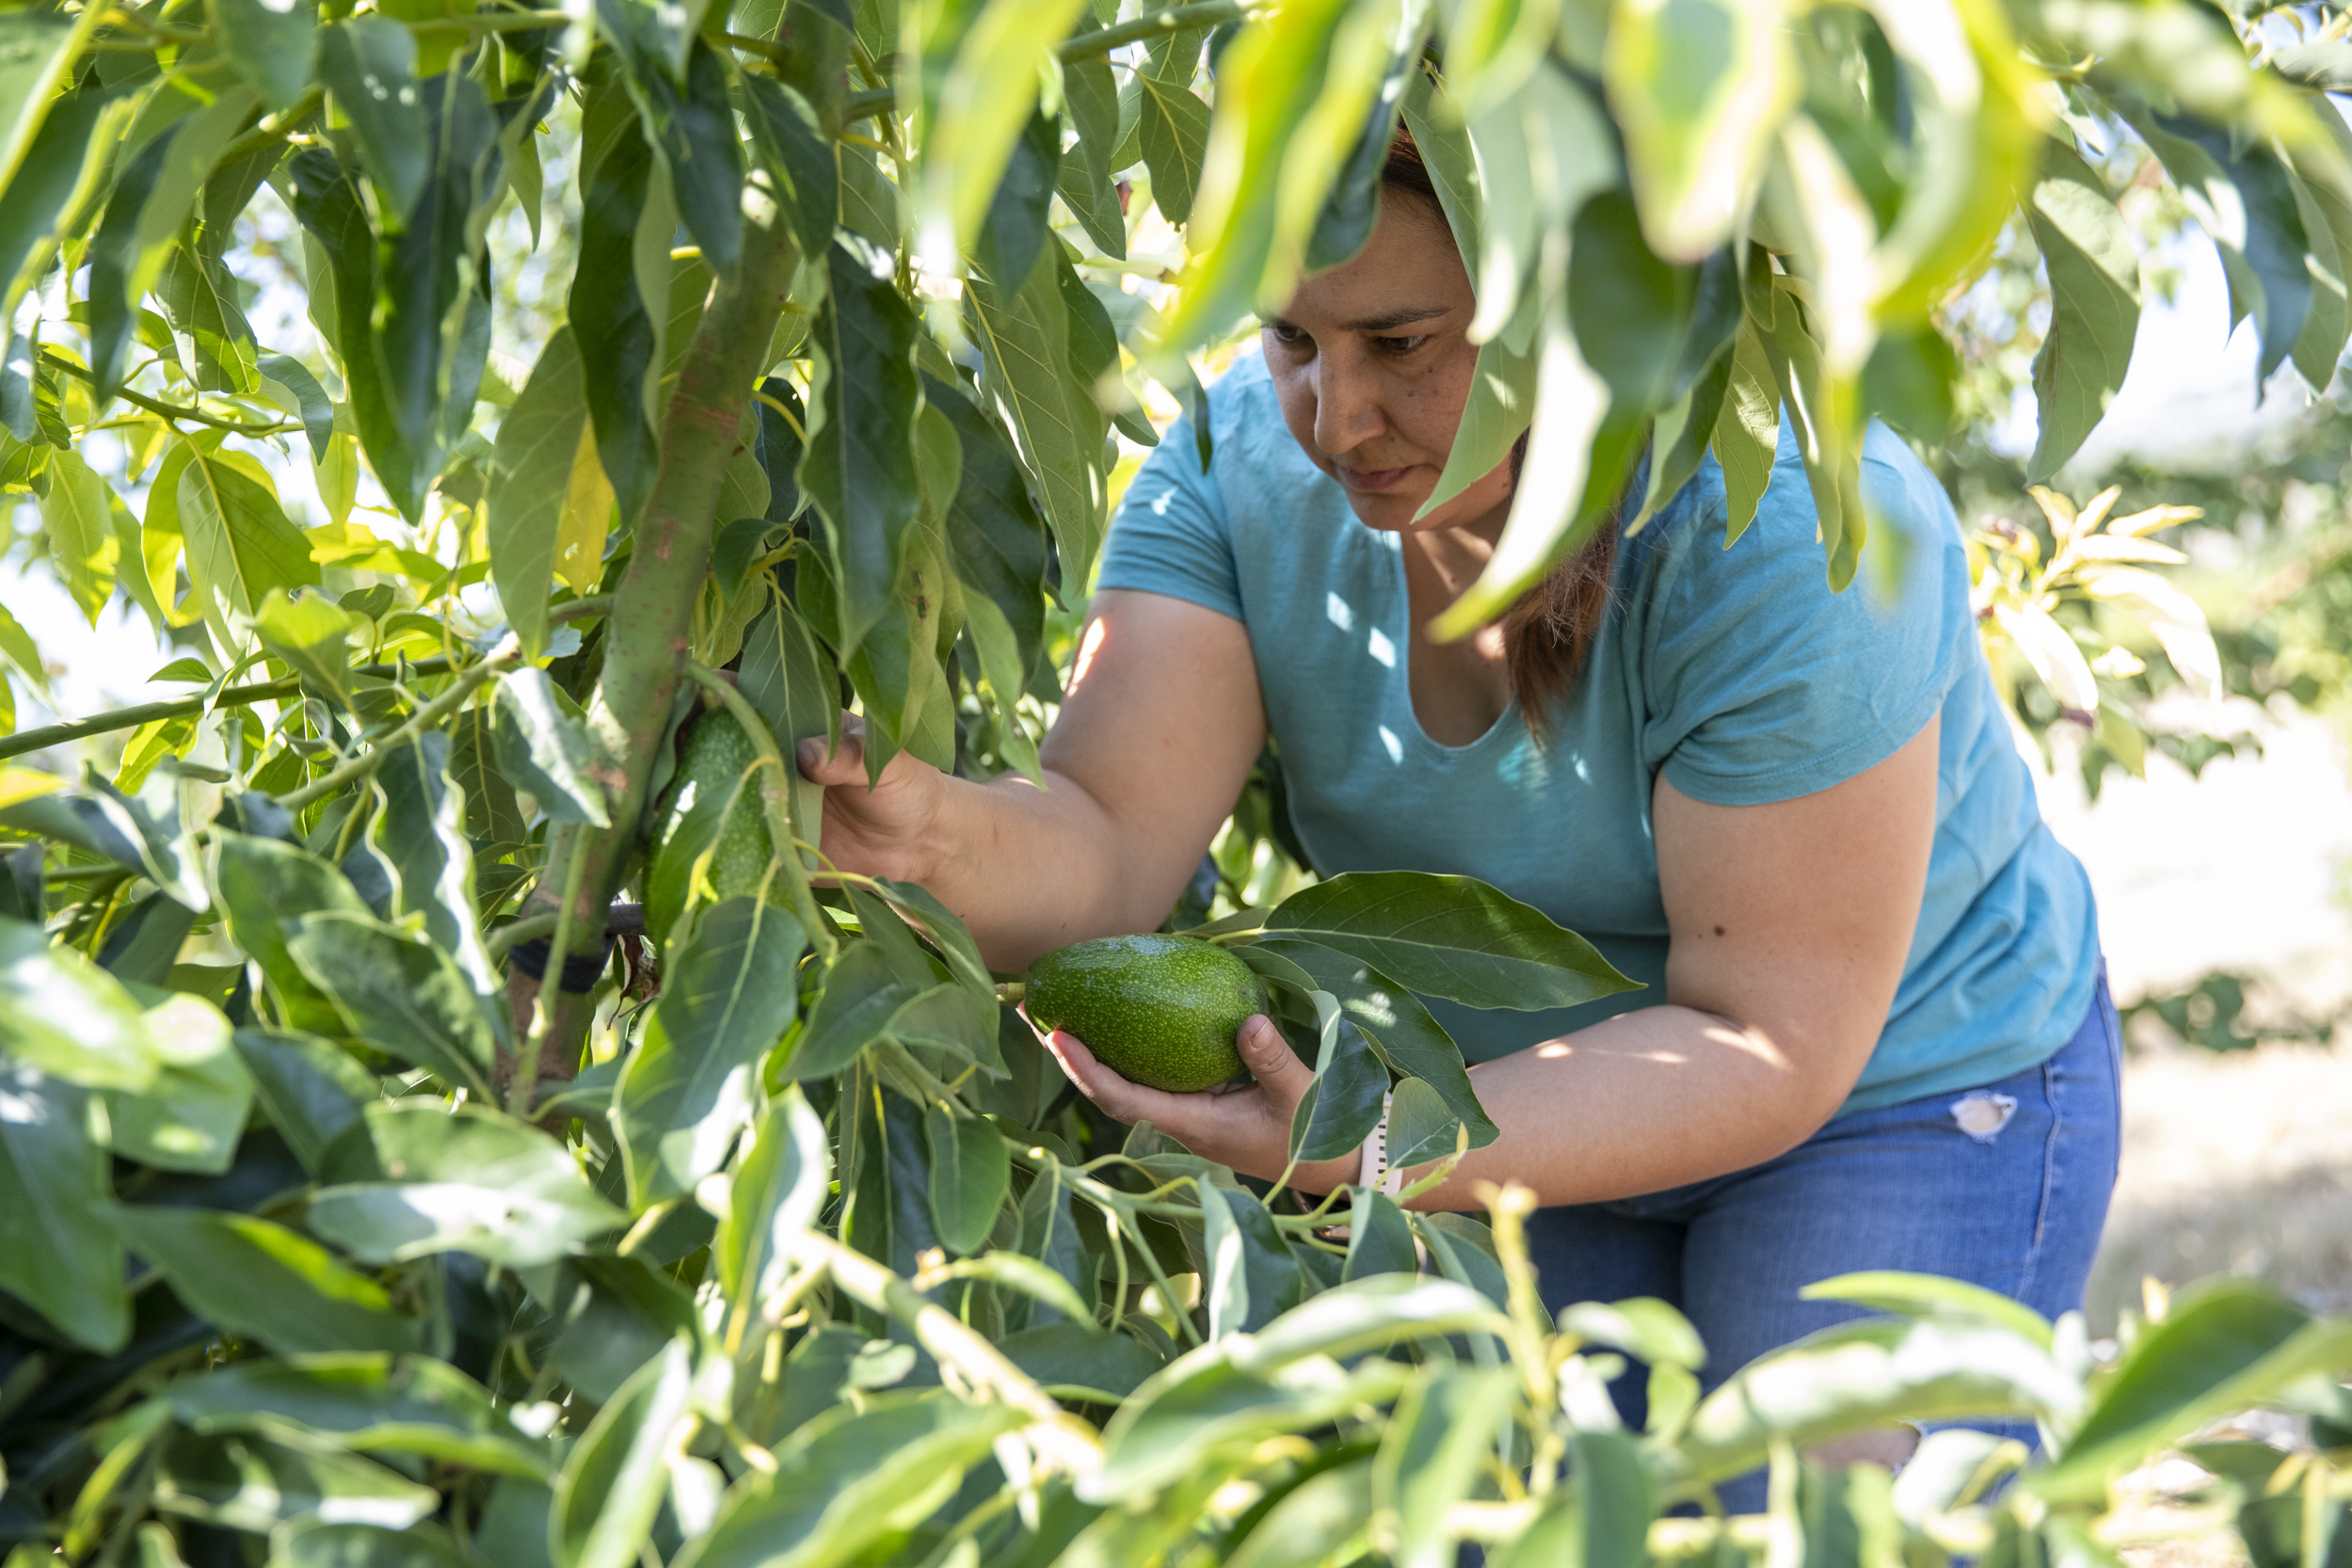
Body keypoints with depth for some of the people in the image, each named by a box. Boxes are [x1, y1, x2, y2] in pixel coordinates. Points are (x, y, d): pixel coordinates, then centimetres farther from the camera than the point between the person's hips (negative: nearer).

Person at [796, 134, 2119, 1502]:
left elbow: (1768, 1043, -29)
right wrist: (948, 833, -49)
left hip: (1899, 1092, -4)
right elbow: (1105, 857, -25)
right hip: (1543, 1104, 4)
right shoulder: (1244, 467, -16)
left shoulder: (1783, 529, -30)